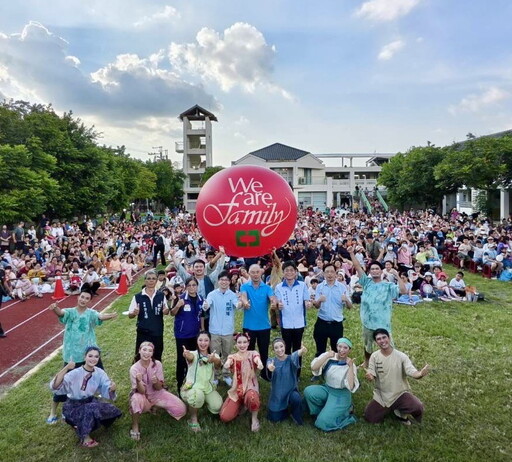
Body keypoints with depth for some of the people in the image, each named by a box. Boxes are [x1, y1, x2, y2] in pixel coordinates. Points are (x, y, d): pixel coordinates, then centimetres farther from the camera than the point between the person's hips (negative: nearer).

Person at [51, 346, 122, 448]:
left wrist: (112, 389, -34)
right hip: (73, 406, -5)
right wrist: (66, 368, -47)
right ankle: (85, 437, -12)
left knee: (112, 410, -17)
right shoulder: (75, 373, -23)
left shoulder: (100, 373, -9)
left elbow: (106, 392, -11)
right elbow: (55, 386, -36)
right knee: (91, 409, -35)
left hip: (90, 402, 5)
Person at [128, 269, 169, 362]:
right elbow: (130, 315, -1)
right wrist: (134, 313, -24)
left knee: (157, 359, 13)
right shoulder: (137, 297, -6)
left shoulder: (161, 296, 0)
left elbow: (166, 311, 11)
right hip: (143, 333, -2)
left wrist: (166, 311, -13)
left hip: (158, 333, 2)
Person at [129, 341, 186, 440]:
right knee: (136, 399, -40)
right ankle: (135, 427, -13)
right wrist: (139, 381, -41)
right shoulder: (134, 368, -17)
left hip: (157, 394, 3)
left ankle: (155, 406, 10)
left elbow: (159, 388, -12)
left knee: (181, 410, -15)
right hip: (143, 397, -2)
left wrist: (156, 381, -35)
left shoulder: (157, 364, -14)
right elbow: (141, 392, -20)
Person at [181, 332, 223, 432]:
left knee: (217, 407, -16)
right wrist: (186, 355, -63)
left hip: (209, 388, 4)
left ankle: (205, 401, 19)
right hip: (192, 387, -4)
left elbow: (218, 364, -28)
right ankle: (193, 419, -8)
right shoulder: (194, 354, -10)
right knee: (197, 395, -36)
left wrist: (214, 360, -53)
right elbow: (190, 357, -37)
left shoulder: (214, 356, -4)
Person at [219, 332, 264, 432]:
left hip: (250, 386, -3)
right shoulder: (233, 357, 0)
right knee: (224, 417, -13)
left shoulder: (253, 354, -3)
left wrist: (259, 363, -54)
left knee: (251, 397, -40)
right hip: (236, 388, 3)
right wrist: (226, 364, -50)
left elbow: (257, 359, -28)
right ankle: (241, 404, 18)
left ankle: (254, 418, -7)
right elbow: (227, 364, -23)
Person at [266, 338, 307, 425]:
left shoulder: (291, 358, -13)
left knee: (297, 398, -33)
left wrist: (302, 351, -64)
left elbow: (298, 354, -38)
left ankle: (296, 416, -1)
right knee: (275, 418, -2)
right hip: (277, 392, 2)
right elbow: (269, 365, -35)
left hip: (291, 390, -2)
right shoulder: (272, 360, -10)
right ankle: (285, 408, 29)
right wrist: (270, 367, -62)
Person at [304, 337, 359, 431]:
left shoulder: (350, 365, -10)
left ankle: (344, 412, 8)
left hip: (341, 395, -3)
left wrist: (350, 366, -28)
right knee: (308, 391, -26)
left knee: (323, 422, -19)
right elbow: (313, 368, -22)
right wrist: (327, 356, -29)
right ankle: (326, 411, 1)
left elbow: (350, 386, -25)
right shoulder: (329, 357, -7)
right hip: (326, 389, 4)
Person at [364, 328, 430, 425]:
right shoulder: (374, 356, -9)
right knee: (370, 418, -3)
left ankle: (402, 412, 7)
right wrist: (369, 376, -38)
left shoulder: (401, 356, -14)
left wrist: (420, 374, -47)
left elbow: (412, 372, -22)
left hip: (400, 393, -2)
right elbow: (371, 375, -11)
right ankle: (389, 409, 25)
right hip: (382, 395, 2)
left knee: (418, 408, -28)